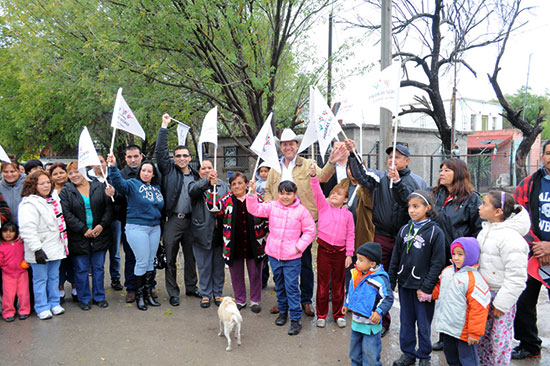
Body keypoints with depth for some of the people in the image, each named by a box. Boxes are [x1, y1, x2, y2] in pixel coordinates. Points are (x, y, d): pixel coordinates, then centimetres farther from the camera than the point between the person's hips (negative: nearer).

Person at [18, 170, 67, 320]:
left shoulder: (52, 200, 12)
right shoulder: (29, 203, -15)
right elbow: (27, 229, -22)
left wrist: (63, 244, 23)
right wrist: (37, 249, -24)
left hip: (55, 248, 8)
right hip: (41, 251, -8)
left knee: (54, 277, 16)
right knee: (40, 279, 4)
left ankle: (54, 303, 28)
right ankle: (42, 308, 16)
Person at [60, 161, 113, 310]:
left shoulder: (99, 187, 4)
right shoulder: (66, 191, 1)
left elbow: (109, 207, 1)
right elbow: (67, 214, -8)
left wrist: (102, 225, -11)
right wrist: (84, 230, -15)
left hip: (99, 235, 1)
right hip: (78, 237, -1)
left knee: (98, 267, 10)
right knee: (81, 269, 6)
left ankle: (99, 297, 22)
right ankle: (84, 299, 20)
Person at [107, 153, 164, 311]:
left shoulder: (157, 188, 12)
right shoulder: (133, 184, -5)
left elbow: (162, 207, 20)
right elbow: (119, 183, -25)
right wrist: (113, 167, -39)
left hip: (155, 228, 6)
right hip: (137, 228, -5)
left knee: (150, 261, 12)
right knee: (142, 261, -3)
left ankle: (148, 293, 24)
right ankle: (139, 295, 13)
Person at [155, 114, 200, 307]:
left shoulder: (195, 175, 11)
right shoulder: (169, 170, 2)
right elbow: (160, 152, -6)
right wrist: (164, 127, -6)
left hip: (190, 220, 3)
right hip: (172, 220, -3)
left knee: (190, 256, 13)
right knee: (170, 258, 4)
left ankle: (191, 287, 29)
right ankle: (173, 293, 16)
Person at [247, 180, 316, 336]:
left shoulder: (301, 210, -7)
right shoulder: (272, 206, 1)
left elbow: (310, 231, -2)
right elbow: (255, 209, -7)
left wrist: (300, 246, -10)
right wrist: (252, 194, -20)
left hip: (292, 257, -4)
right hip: (274, 254, 4)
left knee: (291, 287, -2)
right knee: (279, 285, 19)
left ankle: (296, 319, 8)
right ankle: (282, 311, 36)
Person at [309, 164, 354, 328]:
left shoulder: (348, 214, 5)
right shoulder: (324, 206, 2)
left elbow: (350, 235, 6)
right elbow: (317, 192, -13)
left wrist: (349, 254, 1)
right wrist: (313, 176, -27)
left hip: (340, 251, 1)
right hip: (324, 249, -1)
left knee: (339, 284, 11)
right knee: (323, 283, 6)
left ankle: (338, 314, 27)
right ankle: (321, 315, 19)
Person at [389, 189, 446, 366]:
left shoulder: (435, 232, -9)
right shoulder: (404, 230, 5)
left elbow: (437, 263, -10)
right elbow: (395, 258, 11)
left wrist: (426, 288, -12)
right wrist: (390, 281, 8)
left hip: (422, 286, -4)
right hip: (405, 284, 5)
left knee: (423, 323, 8)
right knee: (406, 321, 14)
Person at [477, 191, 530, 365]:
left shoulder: (510, 238, -22)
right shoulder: (486, 230, 5)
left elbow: (516, 278, -22)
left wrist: (502, 303, -18)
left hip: (502, 295, -8)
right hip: (484, 292, 8)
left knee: (500, 338, 4)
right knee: (482, 334, 18)